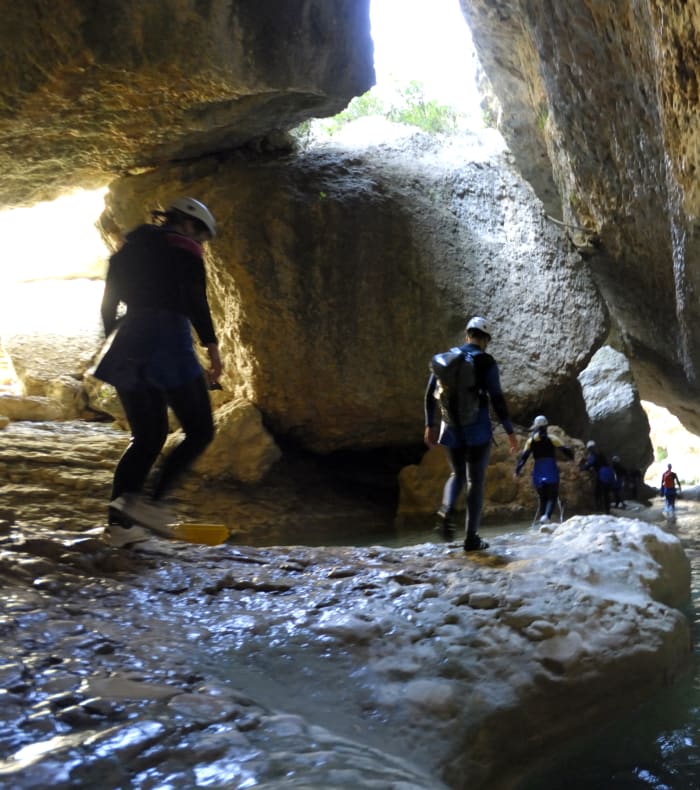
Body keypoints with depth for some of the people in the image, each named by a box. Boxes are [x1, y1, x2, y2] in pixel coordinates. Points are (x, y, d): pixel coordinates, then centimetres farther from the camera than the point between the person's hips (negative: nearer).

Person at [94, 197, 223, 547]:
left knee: (147, 437, 14)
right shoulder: (184, 249, 3)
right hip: (168, 346, -7)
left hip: (127, 349, 7)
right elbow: (195, 301, -12)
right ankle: (149, 499, -13)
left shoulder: (127, 250, 22)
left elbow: (107, 306, 21)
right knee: (200, 431, 3)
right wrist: (211, 344, -12)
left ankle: (118, 521, 7)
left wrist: (116, 345, 29)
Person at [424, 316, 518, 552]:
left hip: (452, 430, 4)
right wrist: (509, 431, -4)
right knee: (476, 481, 6)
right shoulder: (486, 361, -7)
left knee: (457, 474, 22)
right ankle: (471, 537, 7)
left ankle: (447, 509, -7)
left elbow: (430, 394, 7)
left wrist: (430, 424, 15)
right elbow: (497, 399, -11)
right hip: (478, 430, -4)